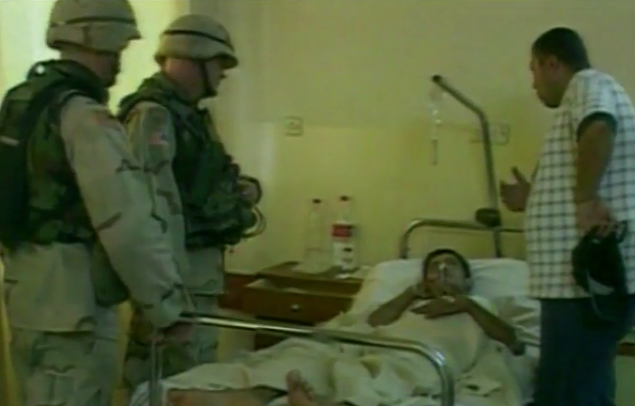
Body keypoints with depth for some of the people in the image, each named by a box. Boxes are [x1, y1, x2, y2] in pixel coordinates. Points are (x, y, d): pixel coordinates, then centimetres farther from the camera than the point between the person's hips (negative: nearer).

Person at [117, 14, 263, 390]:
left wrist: (244, 188, 7)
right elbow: (157, 200, -24)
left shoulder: (191, 114, 16)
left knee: (198, 368, 17)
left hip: (200, 261, 10)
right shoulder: (153, 115, -15)